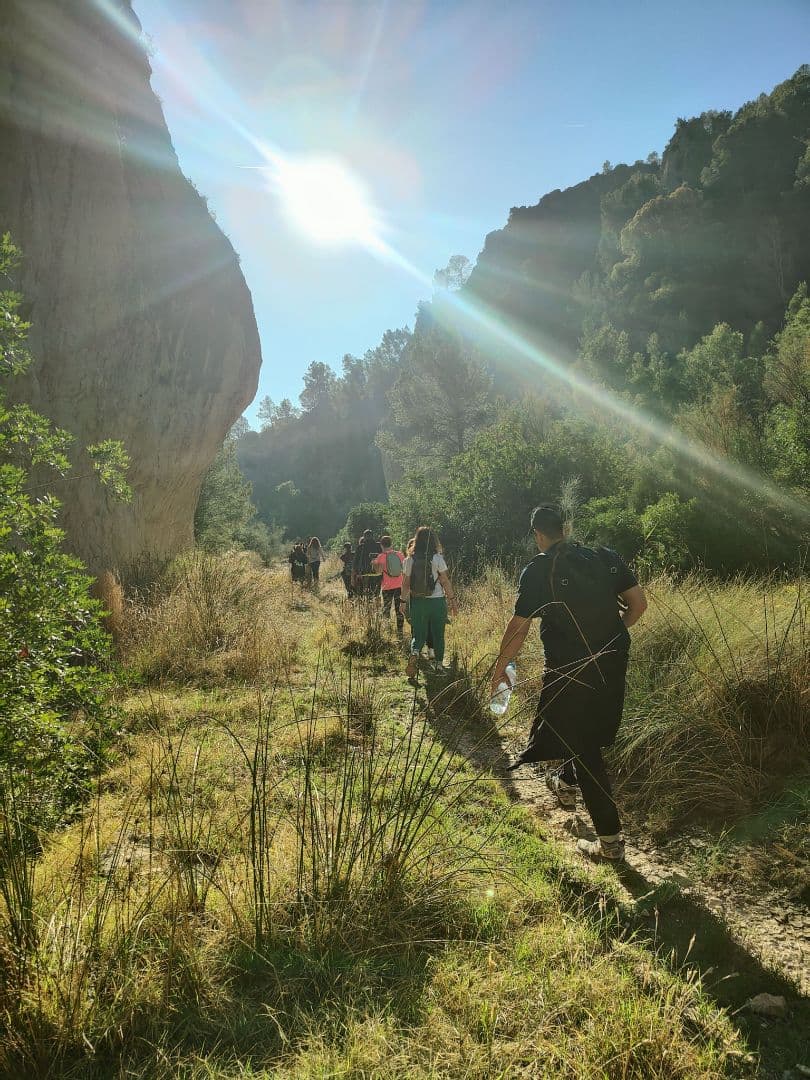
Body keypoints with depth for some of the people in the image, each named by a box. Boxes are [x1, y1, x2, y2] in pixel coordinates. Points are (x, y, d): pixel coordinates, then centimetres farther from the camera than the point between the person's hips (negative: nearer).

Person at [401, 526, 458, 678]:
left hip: (417, 601, 2)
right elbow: (445, 582, -6)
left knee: (418, 633, 11)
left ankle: (414, 652, -17)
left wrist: (404, 601, 12)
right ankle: (439, 664, 19)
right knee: (438, 634, 12)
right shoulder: (437, 558, -9)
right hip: (437, 601, -2)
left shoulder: (410, 560, -2)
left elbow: (405, 583, 1)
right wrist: (452, 599, 3)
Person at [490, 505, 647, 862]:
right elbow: (638, 603, 3)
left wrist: (499, 668, 4)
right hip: (613, 664, 6)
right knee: (590, 731, 28)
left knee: (584, 747, 7)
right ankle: (566, 784, 51)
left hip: (570, 669, -6)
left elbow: (518, 627, -9)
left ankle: (610, 839, 13)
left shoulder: (538, 570, -10)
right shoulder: (605, 558, 3)